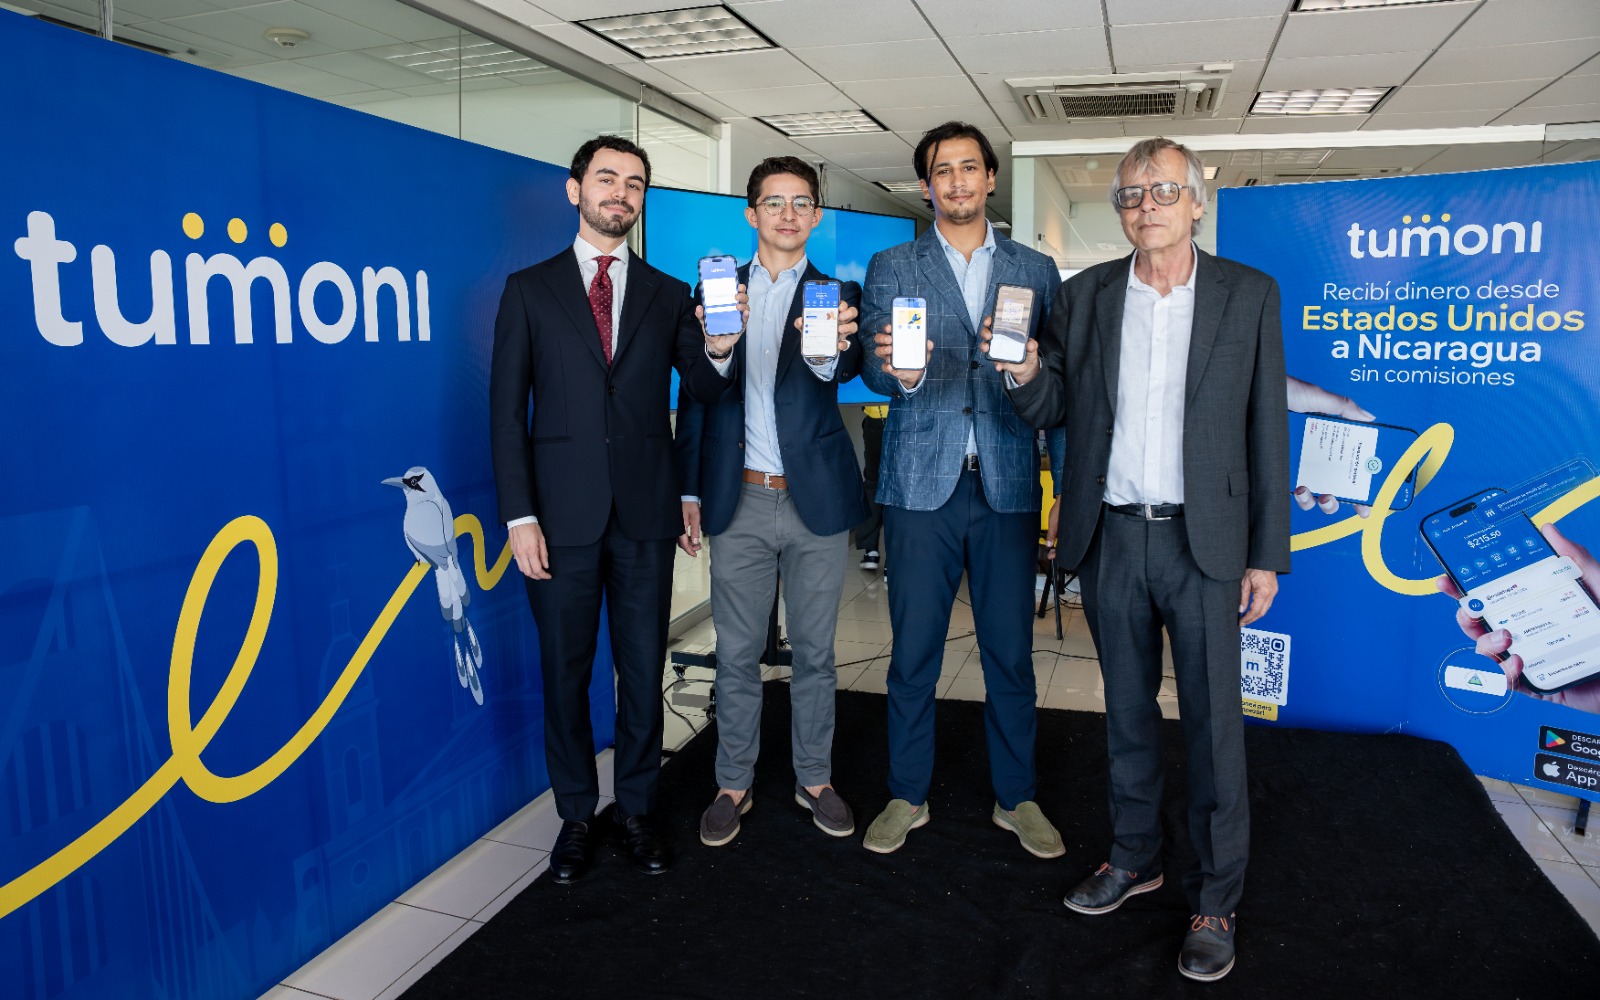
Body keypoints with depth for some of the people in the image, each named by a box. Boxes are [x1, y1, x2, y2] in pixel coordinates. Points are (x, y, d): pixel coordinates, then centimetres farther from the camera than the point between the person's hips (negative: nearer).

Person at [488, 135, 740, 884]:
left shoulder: (669, 295, 9)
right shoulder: (530, 289, 4)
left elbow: (705, 393, 4)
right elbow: (507, 409, 0)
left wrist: (718, 347, -19)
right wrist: (519, 516, -7)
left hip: (646, 513, 1)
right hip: (563, 514, -1)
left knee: (644, 671, 9)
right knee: (565, 672, 9)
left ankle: (637, 809, 26)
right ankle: (576, 816, 26)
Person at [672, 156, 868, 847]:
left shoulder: (838, 295, 4)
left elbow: (846, 368, -17)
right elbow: (695, 395, 8)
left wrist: (829, 352, -41)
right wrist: (689, 490, 3)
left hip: (816, 502, 0)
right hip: (739, 502, 1)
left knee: (814, 651, 11)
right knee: (736, 653, 9)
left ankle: (815, 778, 28)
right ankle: (733, 784, 25)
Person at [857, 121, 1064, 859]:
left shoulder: (1035, 269, 10)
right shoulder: (891, 268, 8)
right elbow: (873, 373, 0)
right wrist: (899, 373, -22)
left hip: (1008, 485, 1)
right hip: (922, 482, -1)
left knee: (1011, 650, 9)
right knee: (913, 649, 6)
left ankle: (1016, 798, 26)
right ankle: (907, 796, 23)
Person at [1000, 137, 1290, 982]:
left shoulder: (1248, 294, 0)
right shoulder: (1084, 296, 5)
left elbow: (1267, 428, 0)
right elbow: (1055, 411, 8)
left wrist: (1267, 554, -3)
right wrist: (1026, 374, -15)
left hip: (1203, 540, -2)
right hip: (1111, 537, 2)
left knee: (1213, 721, 4)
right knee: (1127, 708, 14)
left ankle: (1215, 899, 20)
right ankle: (1134, 856, 33)